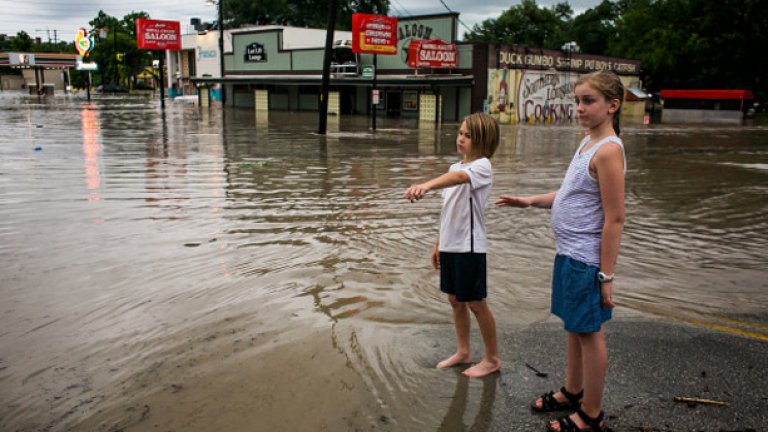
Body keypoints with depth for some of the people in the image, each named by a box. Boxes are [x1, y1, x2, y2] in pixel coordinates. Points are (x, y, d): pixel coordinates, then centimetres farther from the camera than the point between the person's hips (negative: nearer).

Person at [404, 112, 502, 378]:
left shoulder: (482, 166, -15)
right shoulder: (455, 168, 11)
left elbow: (458, 177, -38)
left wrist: (426, 185, -55)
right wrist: (439, 244, 17)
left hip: (469, 247, -8)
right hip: (450, 246, 8)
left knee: (476, 304, 4)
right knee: (455, 300, 16)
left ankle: (492, 358, 21)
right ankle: (463, 352, 32)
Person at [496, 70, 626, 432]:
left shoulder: (608, 150, -18)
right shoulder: (587, 142, 10)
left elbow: (615, 218, -20)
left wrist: (606, 275, -20)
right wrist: (529, 201, 12)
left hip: (587, 259, -9)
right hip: (569, 253, 9)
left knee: (588, 331, 3)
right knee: (574, 326, 20)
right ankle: (572, 391, 39)